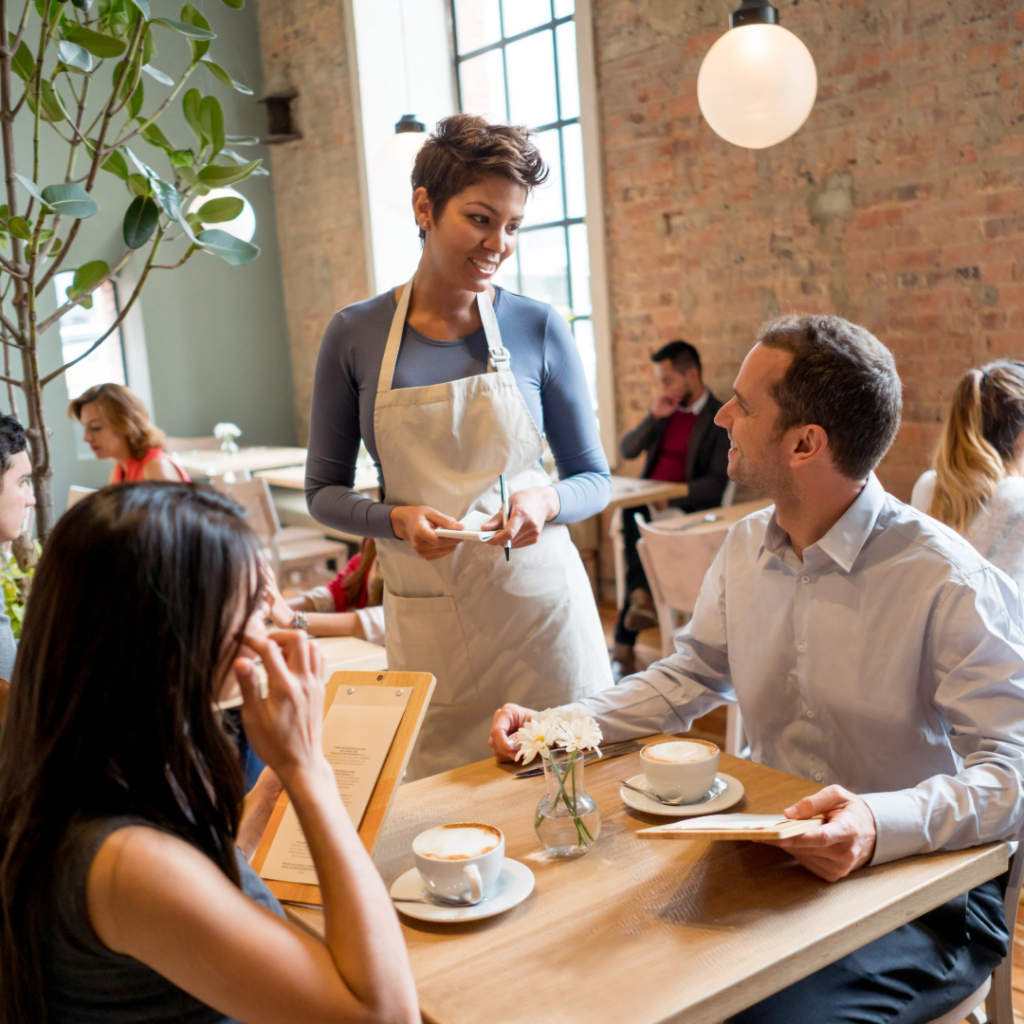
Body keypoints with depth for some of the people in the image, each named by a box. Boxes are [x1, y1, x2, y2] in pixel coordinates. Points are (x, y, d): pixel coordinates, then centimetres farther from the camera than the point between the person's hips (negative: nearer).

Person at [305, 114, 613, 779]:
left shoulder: (539, 330, -2)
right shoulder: (355, 336, -1)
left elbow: (595, 479, 5)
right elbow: (324, 492, 5)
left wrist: (545, 500, -16)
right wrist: (397, 519, -13)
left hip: (540, 601, 0)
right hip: (427, 621, 0)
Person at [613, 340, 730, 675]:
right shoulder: (666, 409, 17)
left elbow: (716, 483, -11)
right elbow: (627, 450, 11)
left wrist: (670, 498, -23)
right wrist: (654, 417, -3)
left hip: (687, 508, -5)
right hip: (646, 499, 5)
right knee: (632, 516, -30)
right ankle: (643, 598, -31)